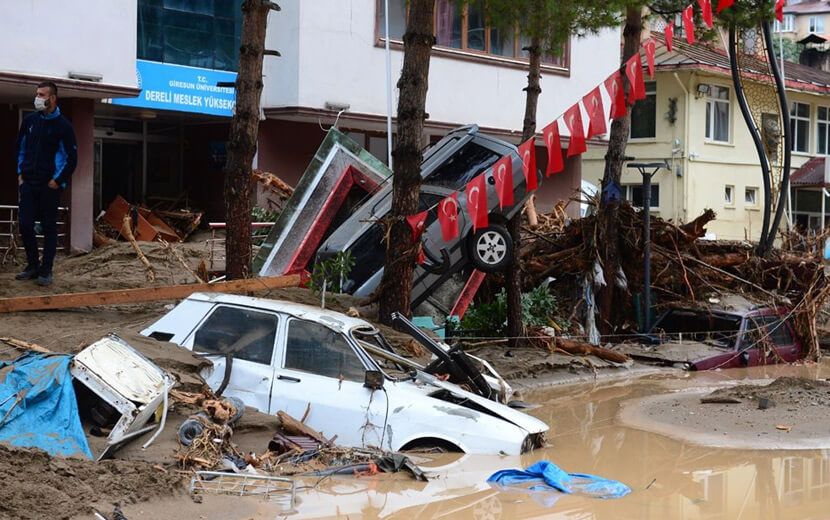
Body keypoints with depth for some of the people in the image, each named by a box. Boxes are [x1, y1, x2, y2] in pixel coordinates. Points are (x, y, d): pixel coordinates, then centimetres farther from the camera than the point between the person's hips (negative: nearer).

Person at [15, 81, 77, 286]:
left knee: (49, 228, 2)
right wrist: (20, 173, 11)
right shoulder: (30, 120, 7)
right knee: (25, 225, 3)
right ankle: (33, 265, 17)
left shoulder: (63, 125, -8)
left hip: (50, 186, -5)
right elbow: (20, 147, 19)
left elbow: (72, 158, -6)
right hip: (28, 184, 5)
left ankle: (46, 270, 8)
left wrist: (57, 180, -8)